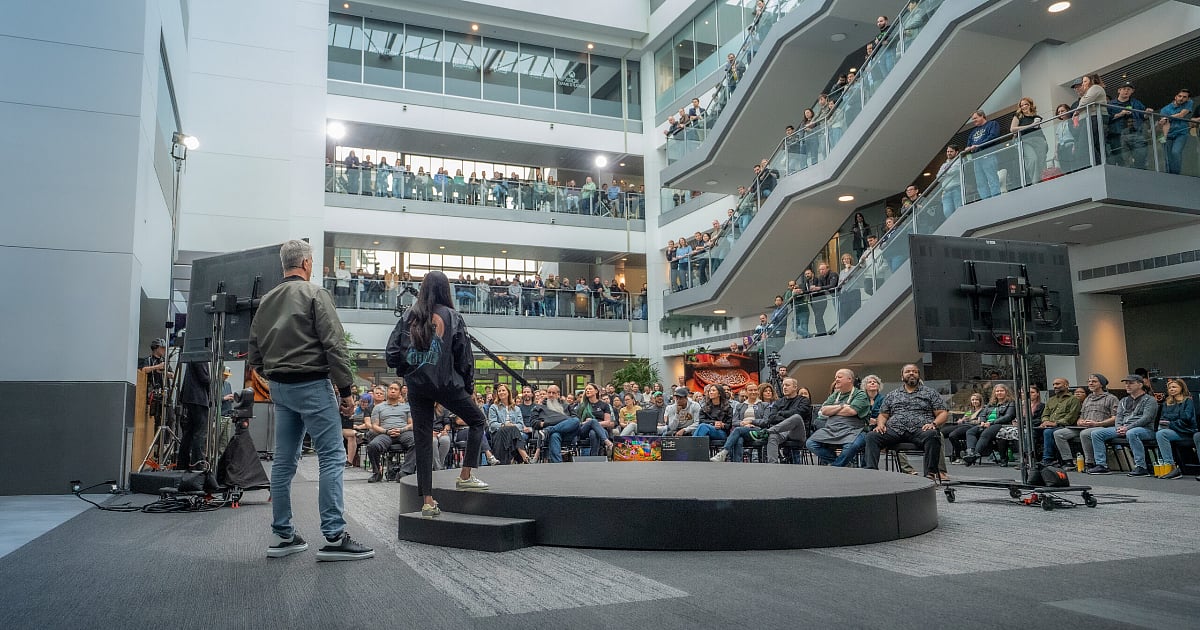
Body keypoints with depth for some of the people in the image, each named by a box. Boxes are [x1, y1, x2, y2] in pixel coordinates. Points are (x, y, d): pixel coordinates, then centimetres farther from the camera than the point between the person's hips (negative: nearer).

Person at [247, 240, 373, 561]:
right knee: (332, 457, -6)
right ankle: (334, 537, -10)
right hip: (312, 384, -8)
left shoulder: (266, 300, 13)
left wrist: (270, 377, 21)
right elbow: (334, 344, -14)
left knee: (284, 461, 11)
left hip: (279, 387, 8)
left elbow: (253, 351, 15)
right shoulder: (314, 294, -7)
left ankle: (282, 536, 16)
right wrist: (345, 389, -12)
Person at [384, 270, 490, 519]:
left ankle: (427, 501, 8)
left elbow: (392, 353, 0)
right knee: (478, 421, 17)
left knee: (423, 440, 7)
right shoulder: (452, 317, -4)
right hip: (446, 384, -3)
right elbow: (464, 357, -3)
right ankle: (466, 476, 10)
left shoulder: (408, 316, 2)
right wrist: (469, 386, 9)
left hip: (416, 385, 3)